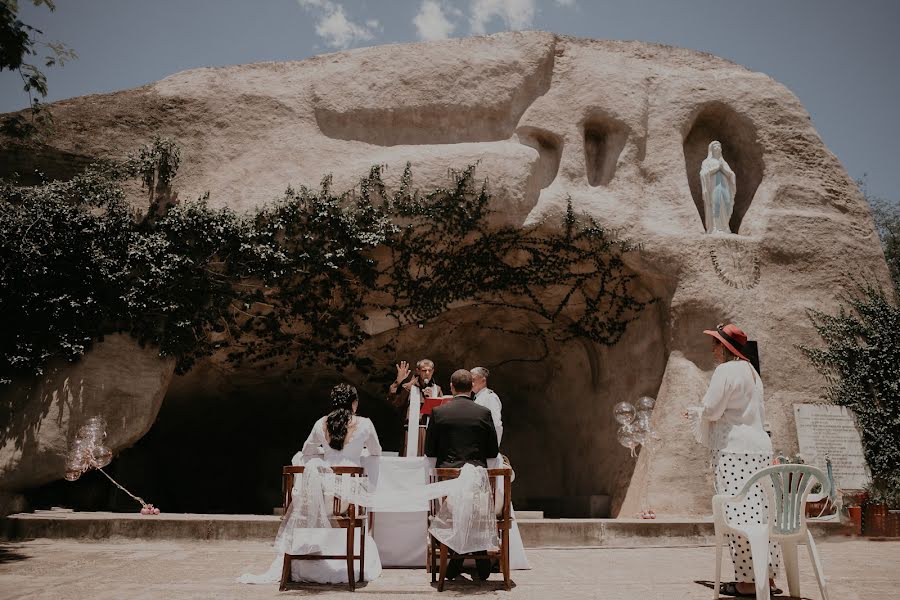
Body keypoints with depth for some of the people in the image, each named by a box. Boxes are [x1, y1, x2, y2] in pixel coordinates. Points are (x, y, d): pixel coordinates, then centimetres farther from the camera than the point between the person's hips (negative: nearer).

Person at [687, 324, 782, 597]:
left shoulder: (726, 371, -9)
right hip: (759, 446, 10)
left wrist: (693, 412, 7)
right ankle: (767, 576, 14)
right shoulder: (752, 372, 21)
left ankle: (747, 582, -8)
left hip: (735, 449, -10)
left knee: (738, 513, -9)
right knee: (761, 512, 9)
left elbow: (711, 410, -13)